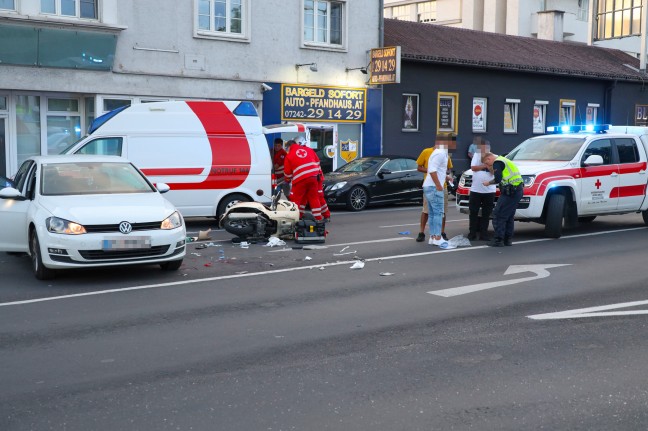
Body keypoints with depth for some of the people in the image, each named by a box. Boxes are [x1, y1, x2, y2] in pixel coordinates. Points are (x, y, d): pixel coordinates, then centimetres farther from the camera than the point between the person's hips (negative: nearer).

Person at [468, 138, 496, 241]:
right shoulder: (476, 155, 7)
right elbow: (473, 167, -6)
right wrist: (485, 165, -12)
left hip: (489, 190, 0)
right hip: (475, 189, 0)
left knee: (486, 214, 3)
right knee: (473, 212, 3)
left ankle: (483, 234, 10)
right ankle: (472, 233, 10)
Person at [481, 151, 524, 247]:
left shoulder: (497, 162, -7)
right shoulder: (504, 160, 24)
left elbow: (497, 179, -16)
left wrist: (488, 183, 0)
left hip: (511, 192, -10)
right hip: (518, 190, 10)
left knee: (498, 215, -6)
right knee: (508, 216, 17)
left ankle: (498, 240, -7)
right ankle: (507, 239, 20)